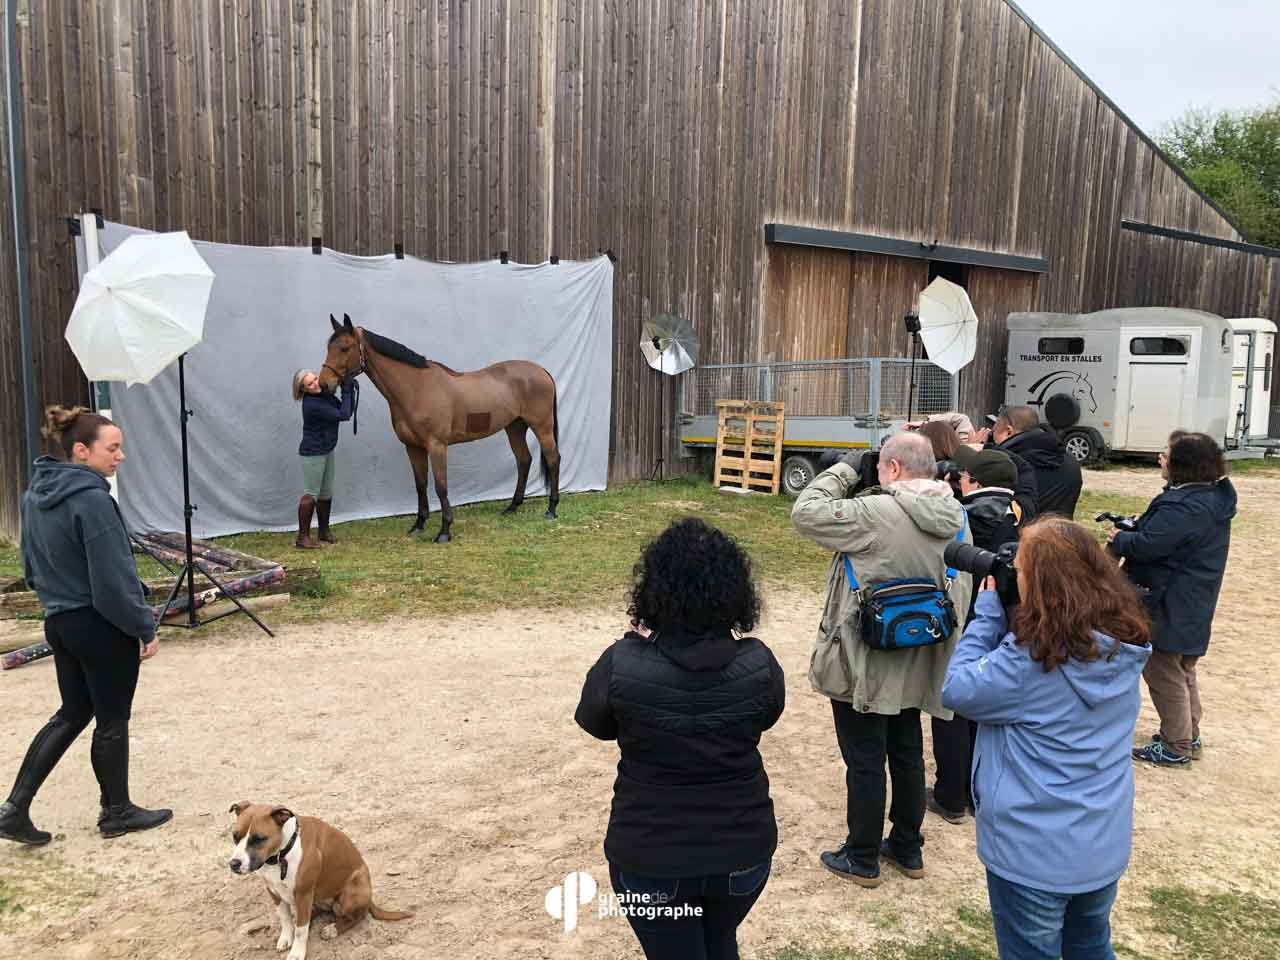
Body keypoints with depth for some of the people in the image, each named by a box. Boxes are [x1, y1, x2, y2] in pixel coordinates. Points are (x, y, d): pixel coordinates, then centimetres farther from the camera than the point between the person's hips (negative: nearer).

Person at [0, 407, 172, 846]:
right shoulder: (92, 500, -23)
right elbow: (113, 580, -22)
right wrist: (146, 628, -12)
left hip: (59, 622, 8)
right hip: (104, 627, -8)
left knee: (72, 714, 21)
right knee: (112, 721, 9)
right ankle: (117, 812, 25)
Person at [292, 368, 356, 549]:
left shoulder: (325, 394, 0)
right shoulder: (312, 405, -26)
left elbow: (346, 412, 2)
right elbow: (342, 415, -25)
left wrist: (350, 391, -9)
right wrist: (347, 391, -17)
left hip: (326, 451, 9)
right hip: (312, 453, -9)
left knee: (326, 493, 16)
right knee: (311, 494, -4)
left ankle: (324, 531, 29)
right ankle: (302, 537, 2)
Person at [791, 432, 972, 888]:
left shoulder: (875, 514, -24)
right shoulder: (955, 517, 1)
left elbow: (806, 513, -19)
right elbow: (959, 590, 9)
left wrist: (843, 470, -9)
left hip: (865, 665, -7)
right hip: (915, 665, 7)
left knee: (864, 761, 7)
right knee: (907, 754, 20)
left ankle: (862, 859, 21)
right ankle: (907, 849, 36)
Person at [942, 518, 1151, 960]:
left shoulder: (1030, 657, -27)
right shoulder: (1124, 644, -7)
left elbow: (957, 690, -16)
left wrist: (988, 611, -12)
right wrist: (1003, 614, -4)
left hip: (1033, 853, -6)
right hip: (1106, 845, 6)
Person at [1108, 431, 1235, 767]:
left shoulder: (1183, 506, -28)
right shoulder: (1215, 497, 5)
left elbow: (1146, 546, -28)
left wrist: (1118, 539, -10)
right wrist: (1135, 526, 1)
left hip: (1169, 608, -10)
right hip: (1192, 607, 10)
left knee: (1164, 675, 4)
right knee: (1183, 672, 22)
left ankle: (1176, 746, 15)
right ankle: (1189, 735, 35)